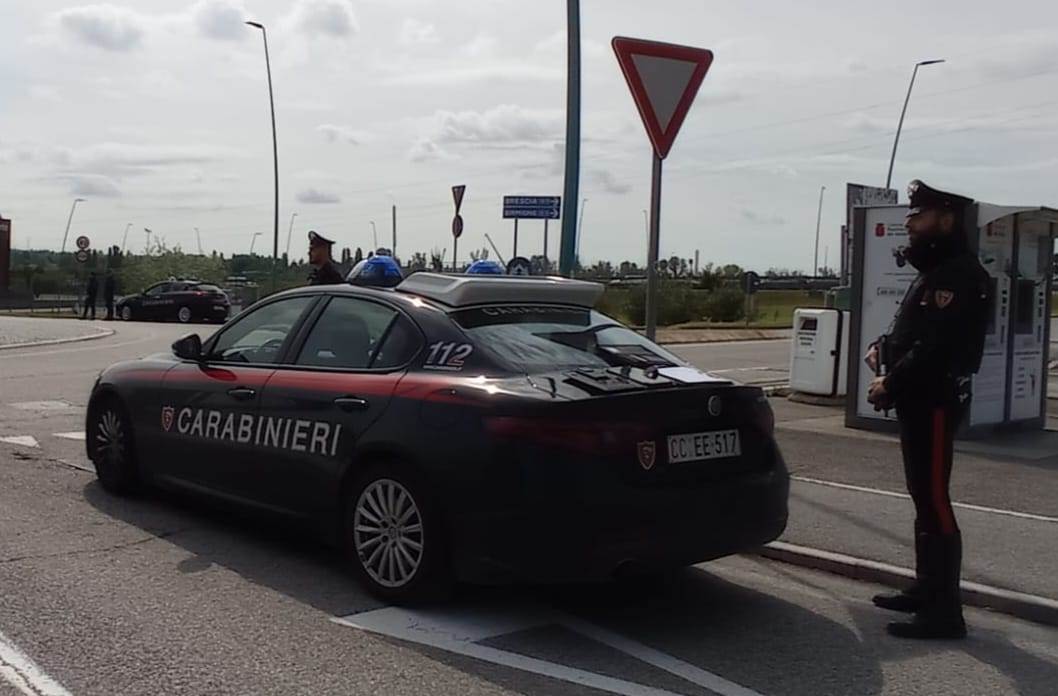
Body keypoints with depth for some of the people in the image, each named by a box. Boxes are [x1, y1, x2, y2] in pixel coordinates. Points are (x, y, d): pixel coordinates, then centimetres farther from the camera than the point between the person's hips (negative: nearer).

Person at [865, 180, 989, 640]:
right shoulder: (935, 270, 18)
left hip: (935, 403, -11)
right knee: (924, 497, 16)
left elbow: (936, 347, -24)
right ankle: (927, 590, 28)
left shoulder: (959, 275, -16)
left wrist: (891, 384, -14)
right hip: (920, 401, 11)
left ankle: (944, 612, -5)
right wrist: (884, 347, 7)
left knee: (934, 501, -9)